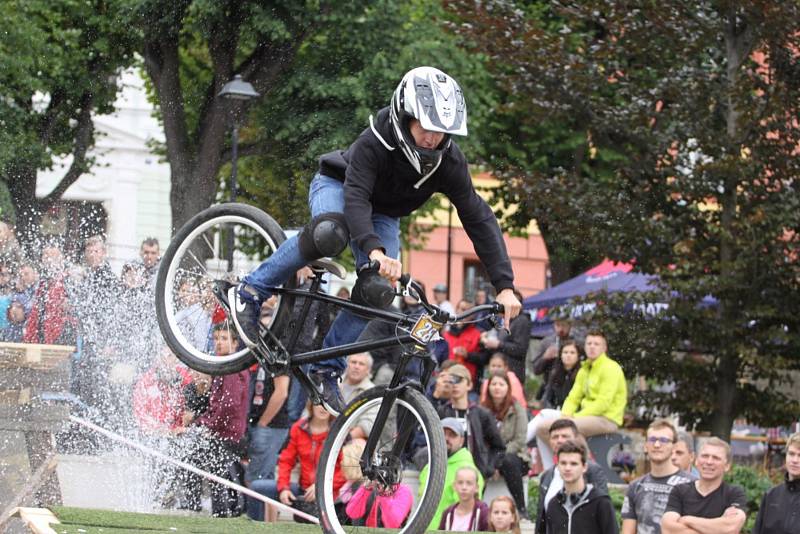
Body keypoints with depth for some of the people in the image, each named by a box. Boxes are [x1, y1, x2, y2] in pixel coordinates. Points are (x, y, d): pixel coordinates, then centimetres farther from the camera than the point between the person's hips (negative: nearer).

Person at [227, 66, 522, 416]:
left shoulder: (449, 161, -24)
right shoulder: (375, 142, -35)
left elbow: (479, 219, -22)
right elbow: (355, 197, -43)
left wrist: (504, 286, -28)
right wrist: (375, 251, -59)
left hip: (382, 216, 4)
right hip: (337, 187, -4)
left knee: (377, 290, -23)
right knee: (330, 233, -40)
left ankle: (327, 369, -5)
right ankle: (251, 293, -23)